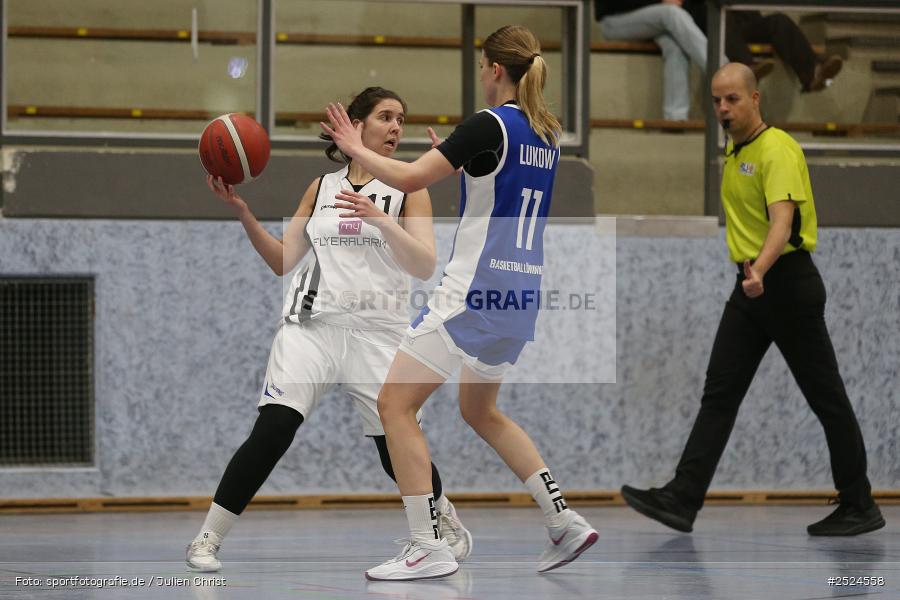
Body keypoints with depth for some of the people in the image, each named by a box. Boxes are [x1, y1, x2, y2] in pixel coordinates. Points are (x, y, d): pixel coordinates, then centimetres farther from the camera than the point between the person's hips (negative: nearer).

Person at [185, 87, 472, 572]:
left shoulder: (408, 190, 6)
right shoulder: (321, 187, 14)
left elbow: (425, 267, -7)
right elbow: (282, 260, 12)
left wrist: (379, 220, -21)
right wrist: (242, 212, -1)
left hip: (377, 331, -1)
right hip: (312, 321, 1)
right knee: (272, 429, -18)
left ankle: (446, 521, 27)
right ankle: (207, 538, -11)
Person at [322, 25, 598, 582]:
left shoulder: (488, 124, -13)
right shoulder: (548, 135, 11)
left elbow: (409, 178, -16)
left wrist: (356, 148, 0)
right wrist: (452, 159, 33)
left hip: (475, 293, -8)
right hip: (524, 291, 8)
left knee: (395, 404, -2)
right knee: (481, 411, 25)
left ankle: (429, 548, -8)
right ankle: (566, 522, 16)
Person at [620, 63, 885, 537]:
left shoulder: (777, 150, -17)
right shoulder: (734, 151, 13)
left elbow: (782, 220, -31)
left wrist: (760, 271, -46)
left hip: (787, 282, -9)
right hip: (750, 288, 9)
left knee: (825, 396, 0)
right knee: (719, 394, 1)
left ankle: (859, 506, 9)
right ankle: (682, 500, -3)